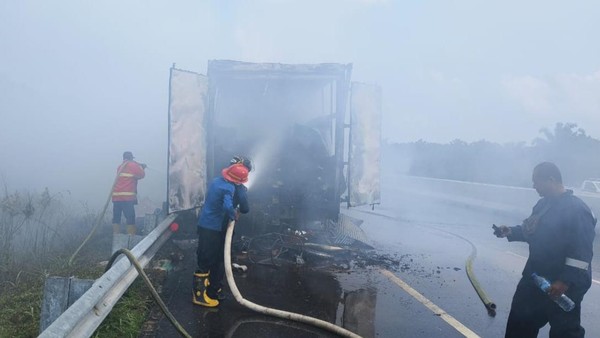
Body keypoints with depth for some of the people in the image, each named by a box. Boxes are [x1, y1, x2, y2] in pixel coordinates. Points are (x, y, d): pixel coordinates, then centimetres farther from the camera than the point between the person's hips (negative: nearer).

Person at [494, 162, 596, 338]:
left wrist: (565, 282, -27)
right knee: (520, 323, 19)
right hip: (535, 277, 8)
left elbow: (581, 253, -25)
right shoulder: (543, 204, 7)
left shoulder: (577, 209, -20)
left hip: (564, 285, -8)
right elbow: (531, 230, 21)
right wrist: (511, 232, 5)